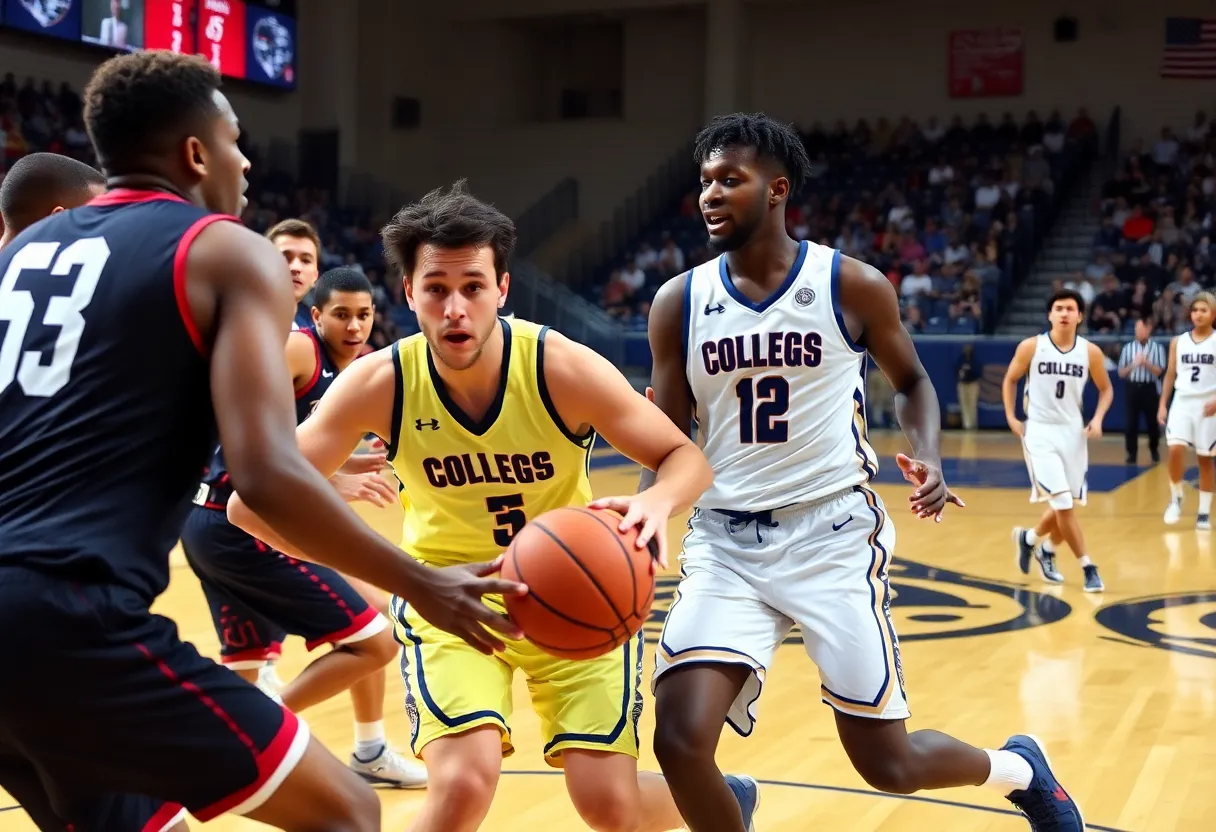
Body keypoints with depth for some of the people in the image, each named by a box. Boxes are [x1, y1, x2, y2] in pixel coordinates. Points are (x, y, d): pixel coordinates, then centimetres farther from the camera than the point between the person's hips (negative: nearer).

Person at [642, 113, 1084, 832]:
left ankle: (1021, 768, 37)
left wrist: (928, 457, -9)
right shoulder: (679, 302, 0)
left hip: (833, 533, -2)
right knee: (680, 743, -16)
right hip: (726, 539, 2)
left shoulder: (854, 285, -5)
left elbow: (912, 380, 11)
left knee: (889, 764, 4)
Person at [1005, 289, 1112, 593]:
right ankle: (1088, 567, -2)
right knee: (1062, 503, -13)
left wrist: (1098, 418, -6)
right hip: (1040, 432, -3)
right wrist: (1011, 417, -3)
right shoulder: (1031, 347, -8)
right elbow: (1010, 380, 7)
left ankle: (1030, 539, 38)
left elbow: (1106, 389, 10)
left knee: (1066, 505, 10)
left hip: (1073, 432, 3)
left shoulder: (1091, 352, -3)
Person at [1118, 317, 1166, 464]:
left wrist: (1146, 363, -18)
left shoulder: (1157, 348, 0)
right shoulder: (1128, 347, 4)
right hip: (1133, 387, 1)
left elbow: (1159, 371, -6)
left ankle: (1154, 450, 28)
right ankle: (1132, 453, 4)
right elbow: (1121, 373, 6)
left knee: (1152, 421, 7)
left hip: (1150, 388, -1)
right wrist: (1133, 365, -11)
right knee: (1131, 422, -2)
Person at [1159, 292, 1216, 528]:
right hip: (1182, 402, 2)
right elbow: (1170, 375, 12)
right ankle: (1176, 499, 3)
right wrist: (1162, 404, 5)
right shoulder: (1178, 341, 7)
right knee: (1175, 449, -17)